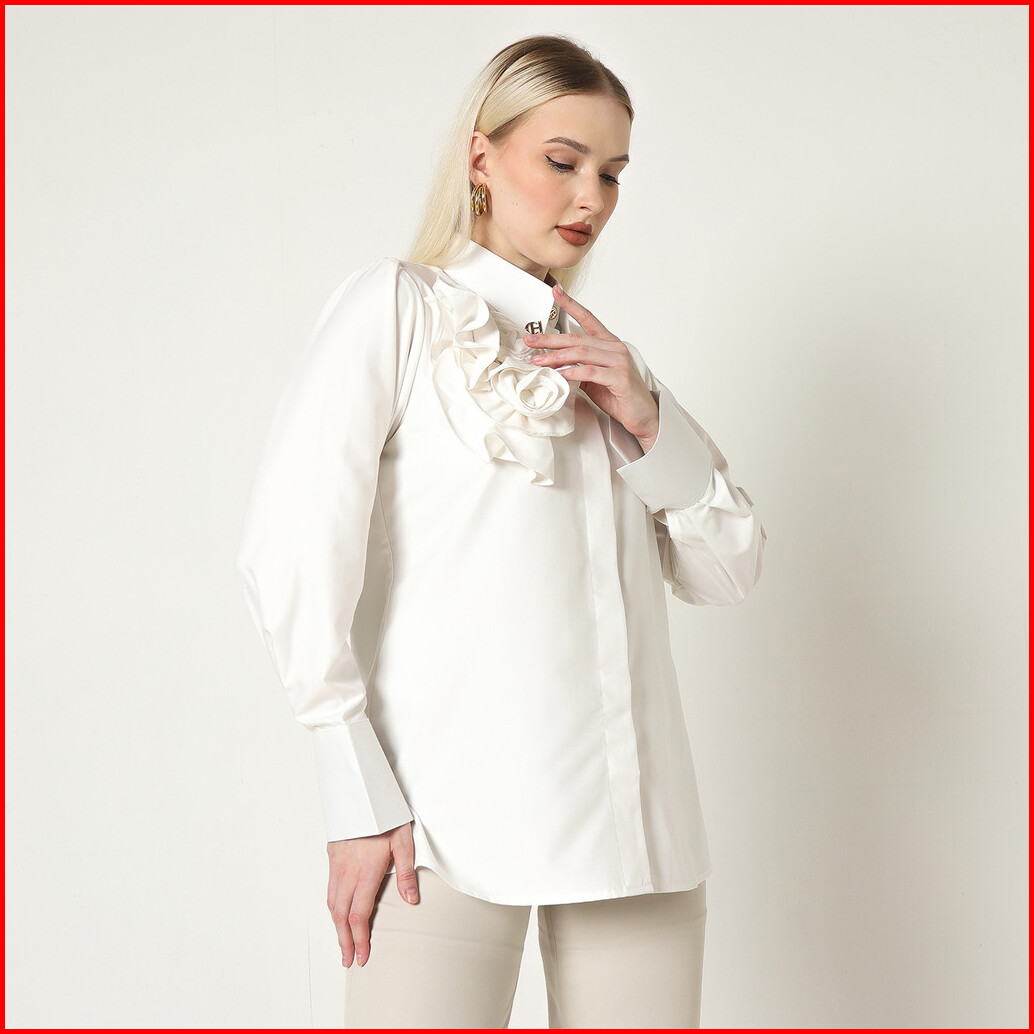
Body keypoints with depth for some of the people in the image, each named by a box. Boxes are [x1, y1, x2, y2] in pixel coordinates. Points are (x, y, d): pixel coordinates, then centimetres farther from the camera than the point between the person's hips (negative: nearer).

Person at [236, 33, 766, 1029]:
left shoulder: (602, 353, 21)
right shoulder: (400, 303, 4)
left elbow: (724, 569, 17)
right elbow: (289, 552, -7)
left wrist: (649, 423, 1)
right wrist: (360, 796, -12)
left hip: (635, 808, 5)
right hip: (453, 815, -5)